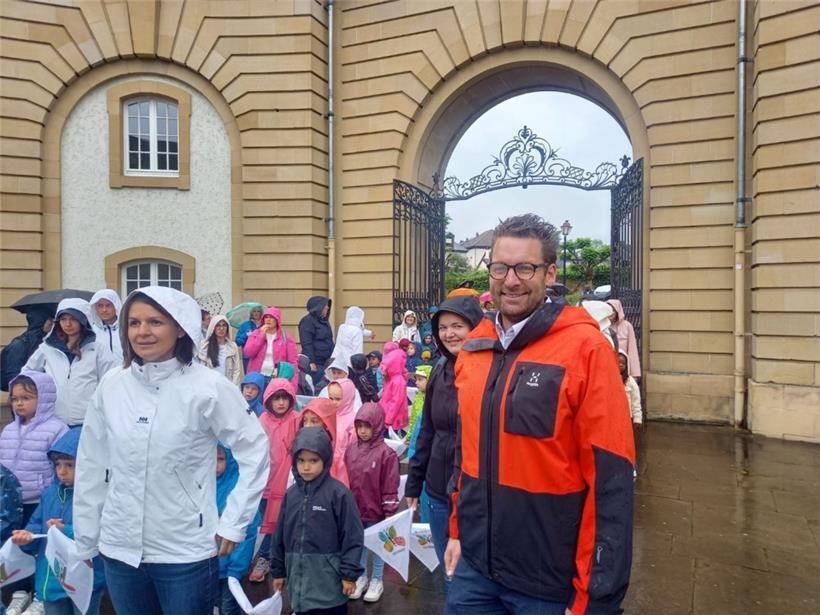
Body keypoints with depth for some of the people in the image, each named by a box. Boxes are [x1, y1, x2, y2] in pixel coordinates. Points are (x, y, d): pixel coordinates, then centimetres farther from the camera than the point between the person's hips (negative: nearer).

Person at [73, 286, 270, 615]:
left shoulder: (208, 387, -14)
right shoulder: (111, 385, -2)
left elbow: (255, 452, -8)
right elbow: (91, 467, 5)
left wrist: (233, 523, -9)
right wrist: (85, 539, 9)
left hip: (185, 553, -3)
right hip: (119, 550, 4)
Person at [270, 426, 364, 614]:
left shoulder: (339, 493, -13)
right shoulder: (291, 494, 2)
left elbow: (352, 536, -11)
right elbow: (280, 536, 11)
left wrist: (349, 574, -10)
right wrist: (278, 570, 15)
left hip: (329, 581, -5)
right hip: (299, 578, 5)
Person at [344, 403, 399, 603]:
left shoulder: (386, 453, -18)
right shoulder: (351, 449, -2)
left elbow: (390, 488, -14)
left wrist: (390, 514, -11)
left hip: (376, 511, -5)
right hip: (354, 510, 5)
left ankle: (377, 581, 31)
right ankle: (361, 577, 38)